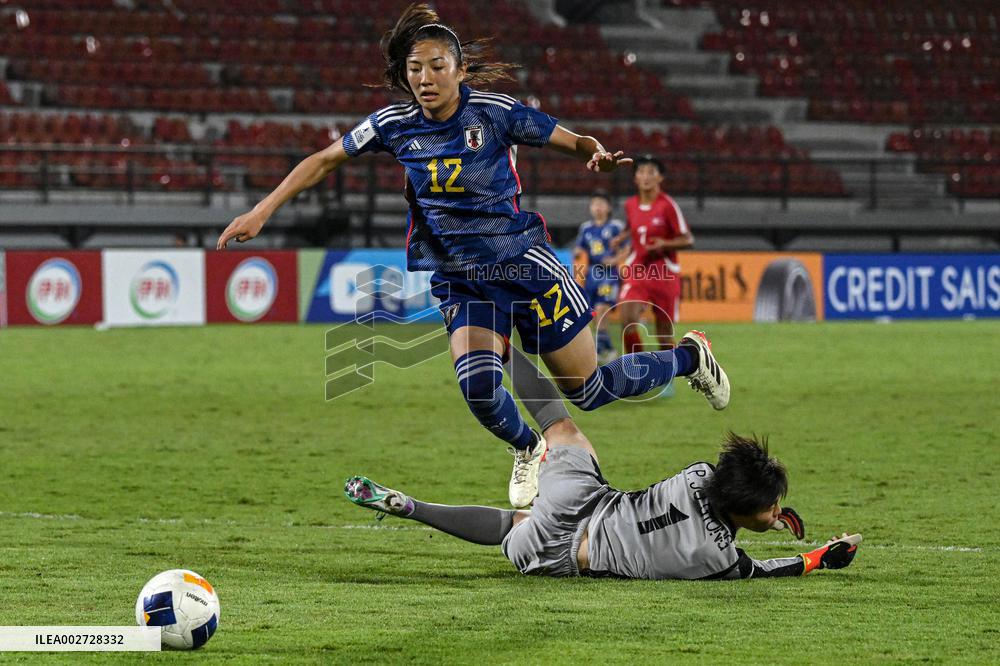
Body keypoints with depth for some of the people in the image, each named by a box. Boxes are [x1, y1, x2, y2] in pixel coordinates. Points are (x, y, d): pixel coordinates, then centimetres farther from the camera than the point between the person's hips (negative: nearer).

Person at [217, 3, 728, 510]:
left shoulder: (494, 112, -12)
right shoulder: (395, 125, -3)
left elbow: (574, 142, -3)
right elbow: (324, 161, 8)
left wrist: (599, 156, -27)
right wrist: (261, 212, 2)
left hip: (524, 263, -2)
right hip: (459, 283, 2)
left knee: (588, 390, 3)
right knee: (477, 385, -25)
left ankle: (690, 358, 33)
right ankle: (528, 451, 10)